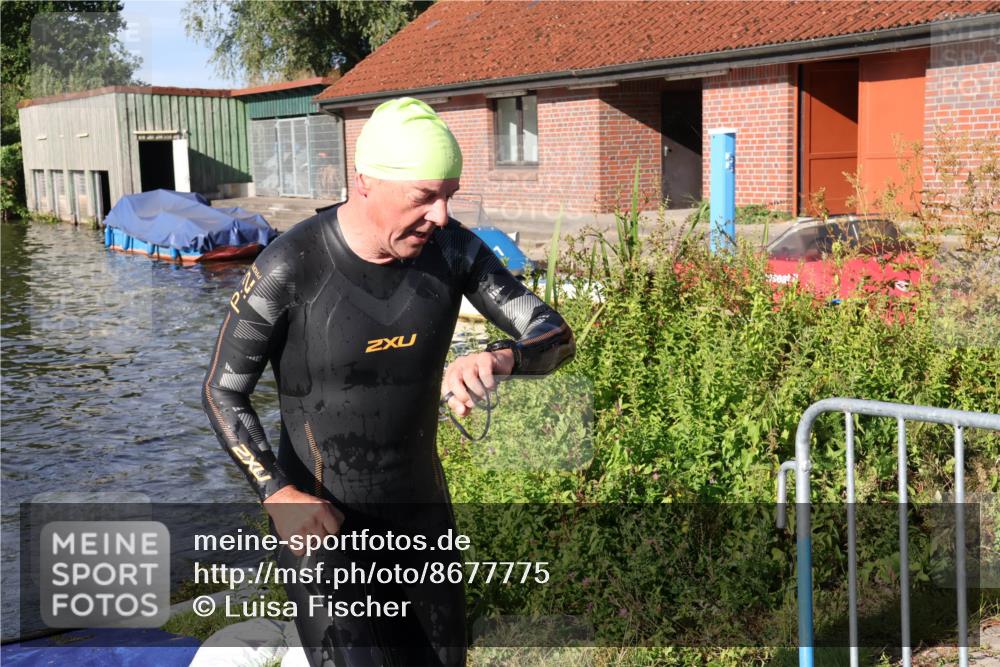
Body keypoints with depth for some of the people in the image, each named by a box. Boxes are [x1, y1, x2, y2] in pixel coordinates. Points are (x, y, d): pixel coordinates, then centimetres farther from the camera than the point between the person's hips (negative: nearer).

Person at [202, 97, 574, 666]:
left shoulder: (452, 248, -11)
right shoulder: (290, 268, -21)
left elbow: (556, 336, -9)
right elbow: (224, 393, -10)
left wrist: (500, 358, -33)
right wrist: (279, 495, -24)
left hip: (422, 506, 5)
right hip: (321, 520, -4)